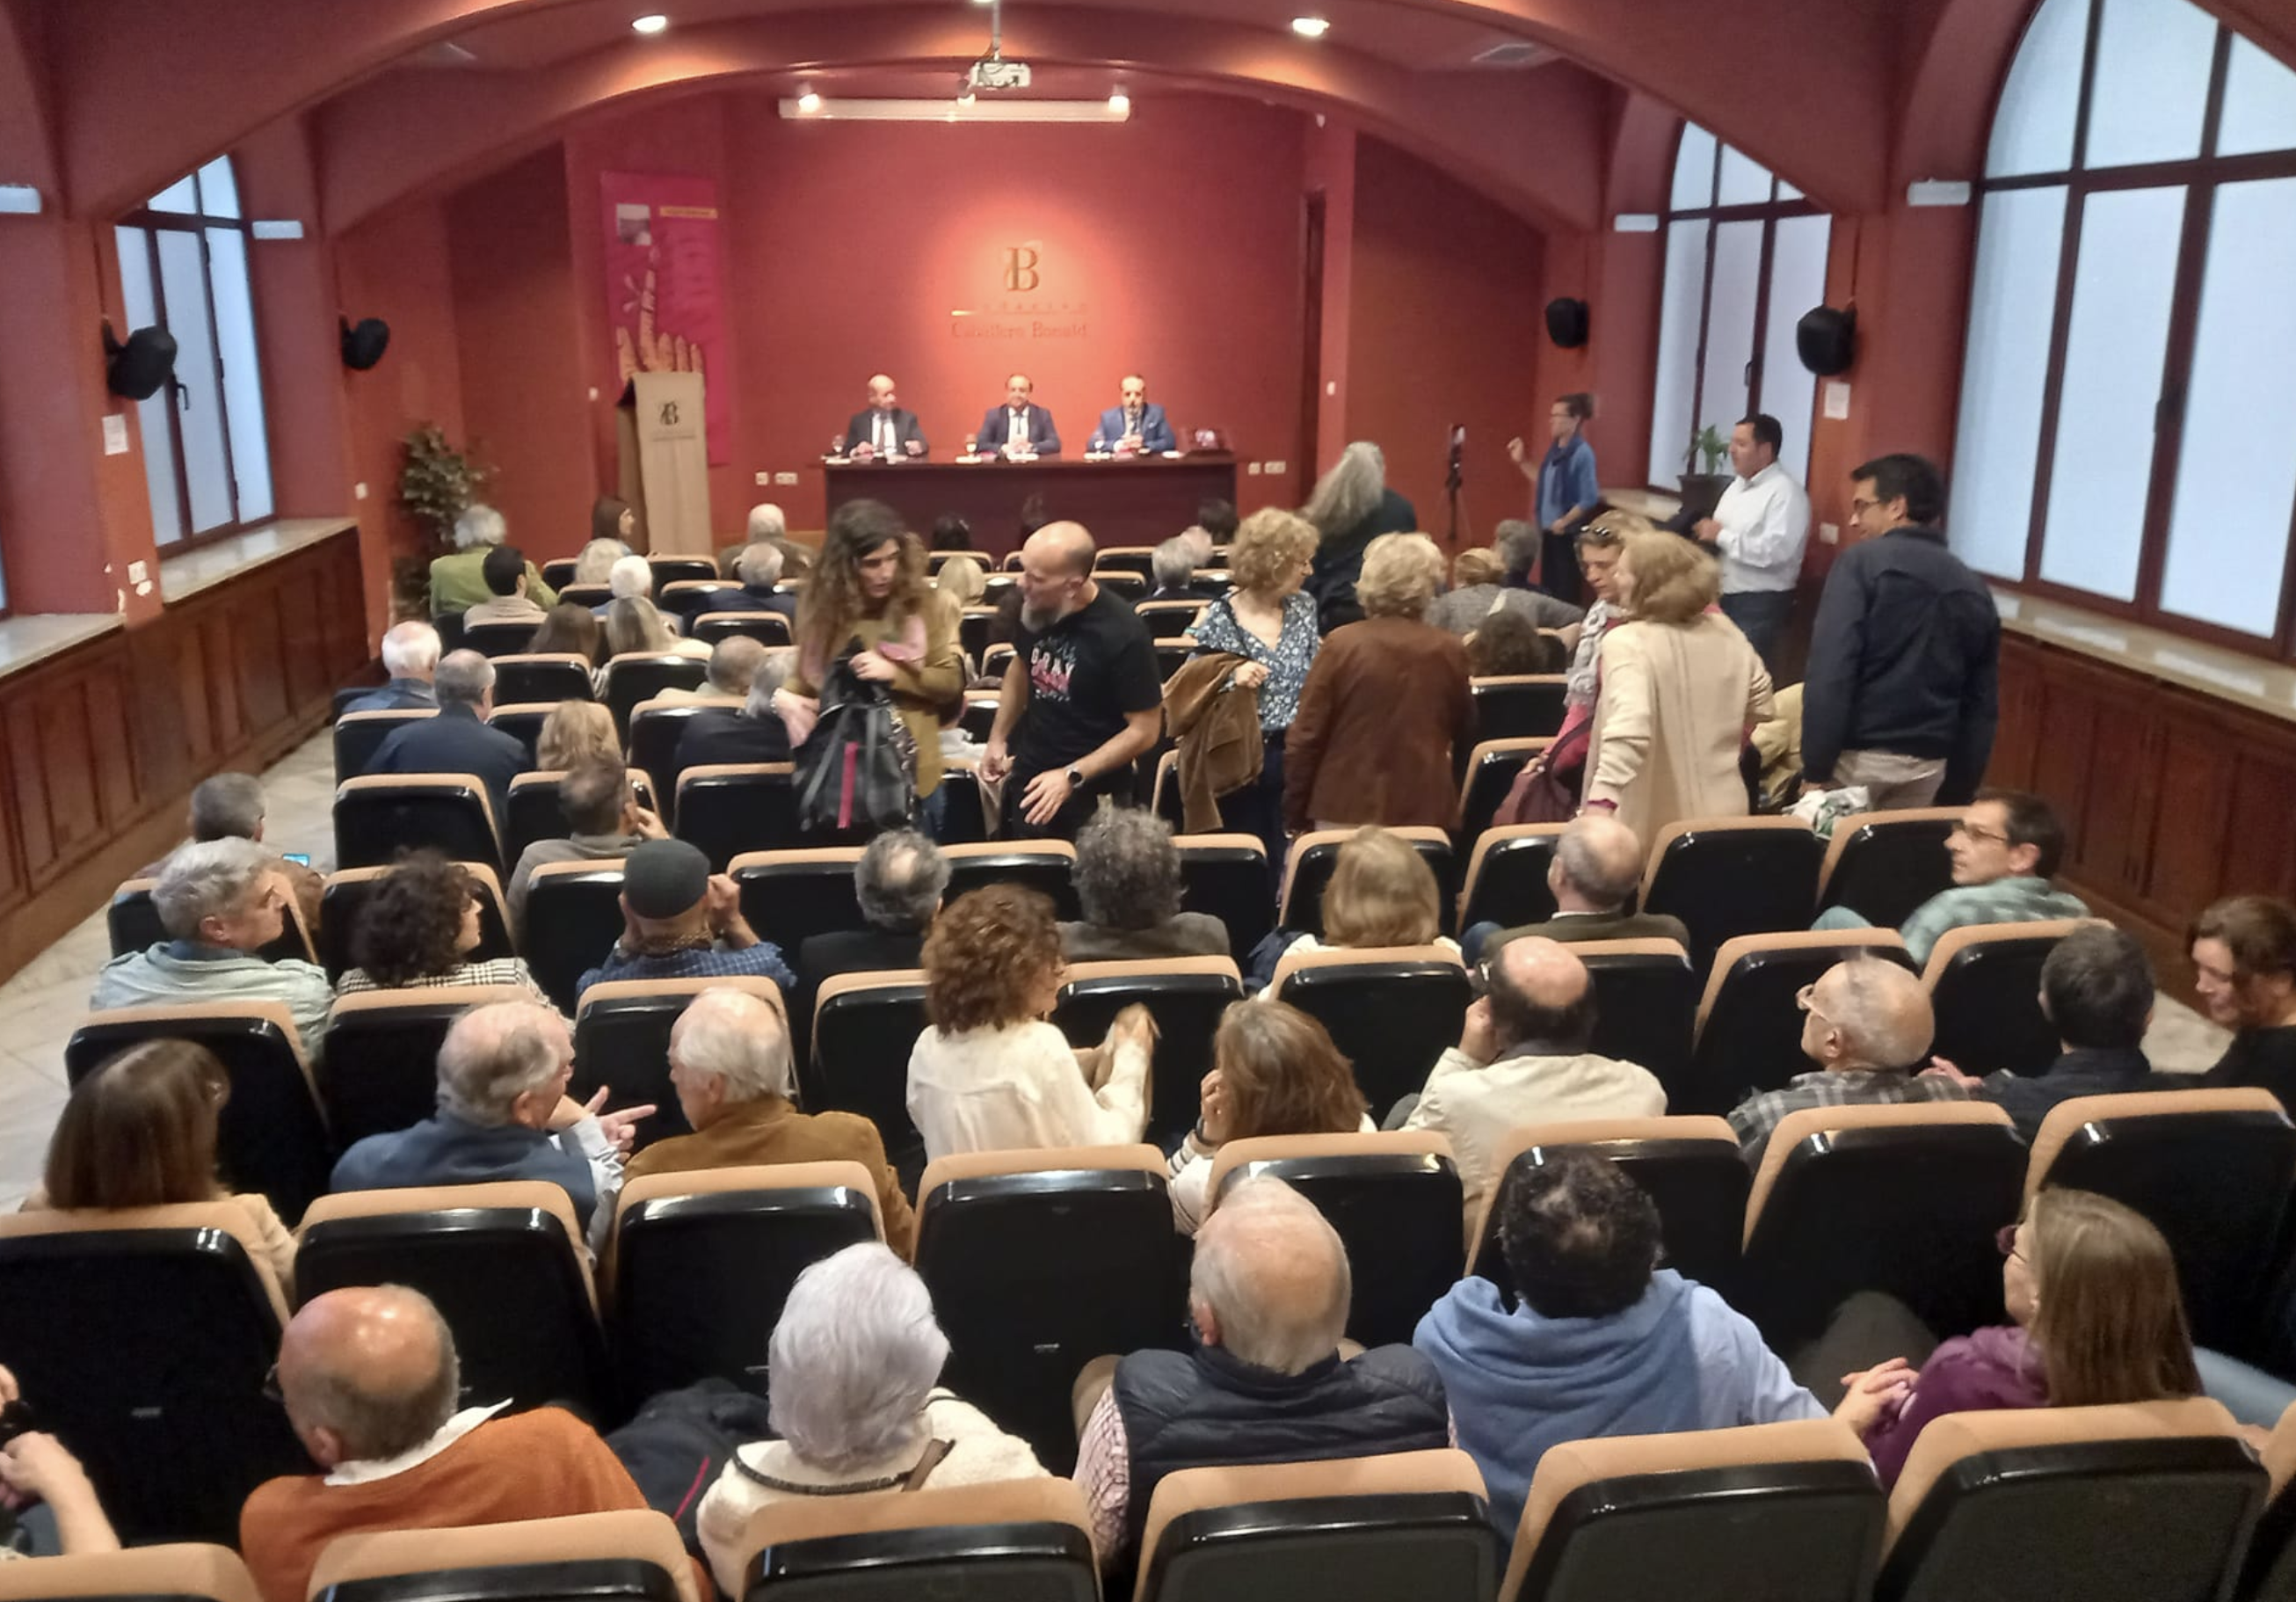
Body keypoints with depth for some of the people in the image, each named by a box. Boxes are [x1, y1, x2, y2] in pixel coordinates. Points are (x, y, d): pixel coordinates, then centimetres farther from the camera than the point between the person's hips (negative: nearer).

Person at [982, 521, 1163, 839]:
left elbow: (1144, 731, -19)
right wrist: (998, 738, 9)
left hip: (1092, 794, -5)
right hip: (1028, 776, 5)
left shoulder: (1123, 635, -25)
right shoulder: (1033, 607, -9)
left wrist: (1072, 777, -22)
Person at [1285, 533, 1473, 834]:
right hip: (1424, 813, 2)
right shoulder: (1449, 651, -2)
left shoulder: (1341, 644, -7)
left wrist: (1295, 815, 3)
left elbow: (1305, 737, -6)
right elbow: (1465, 736, 13)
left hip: (1346, 811, -2)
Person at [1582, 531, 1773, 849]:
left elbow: (1629, 728, -35)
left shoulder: (1626, 643, -19)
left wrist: (1601, 802, -44)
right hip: (1723, 816, 6)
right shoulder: (1725, 632, 3)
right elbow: (1760, 701, 18)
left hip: (1651, 829, -6)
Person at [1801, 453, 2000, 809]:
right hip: (1928, 764, 5)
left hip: (1860, 754, -5)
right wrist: (1957, 794, 18)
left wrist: (1815, 768, -16)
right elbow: (1982, 705, 13)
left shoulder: (1862, 562, -5)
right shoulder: (1974, 589, 12)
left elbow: (1829, 672, -17)